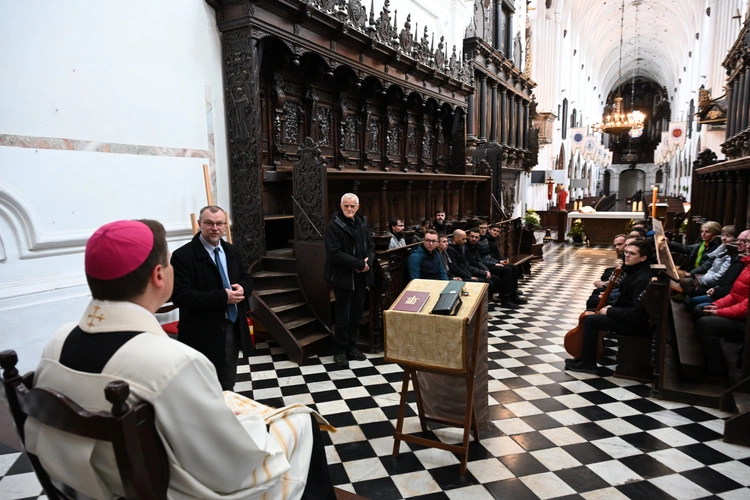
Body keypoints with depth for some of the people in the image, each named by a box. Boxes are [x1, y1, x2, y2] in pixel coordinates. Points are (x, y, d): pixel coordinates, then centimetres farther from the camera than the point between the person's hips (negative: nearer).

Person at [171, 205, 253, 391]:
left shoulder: (231, 251, 9)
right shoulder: (183, 255, -14)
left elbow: (247, 278, 15)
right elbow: (180, 295, -23)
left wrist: (242, 288, -11)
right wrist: (222, 297, -26)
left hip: (233, 329, 6)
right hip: (203, 334, -6)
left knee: (227, 385, 21)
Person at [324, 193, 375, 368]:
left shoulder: (362, 223, 9)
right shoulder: (333, 225, -12)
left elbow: (371, 246, 12)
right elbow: (335, 254, -20)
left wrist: (368, 261, -10)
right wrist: (360, 264, -21)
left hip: (361, 277, 6)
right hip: (343, 278, -6)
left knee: (356, 315, 15)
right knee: (342, 317, 3)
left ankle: (351, 347, 29)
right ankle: (340, 351, 16)